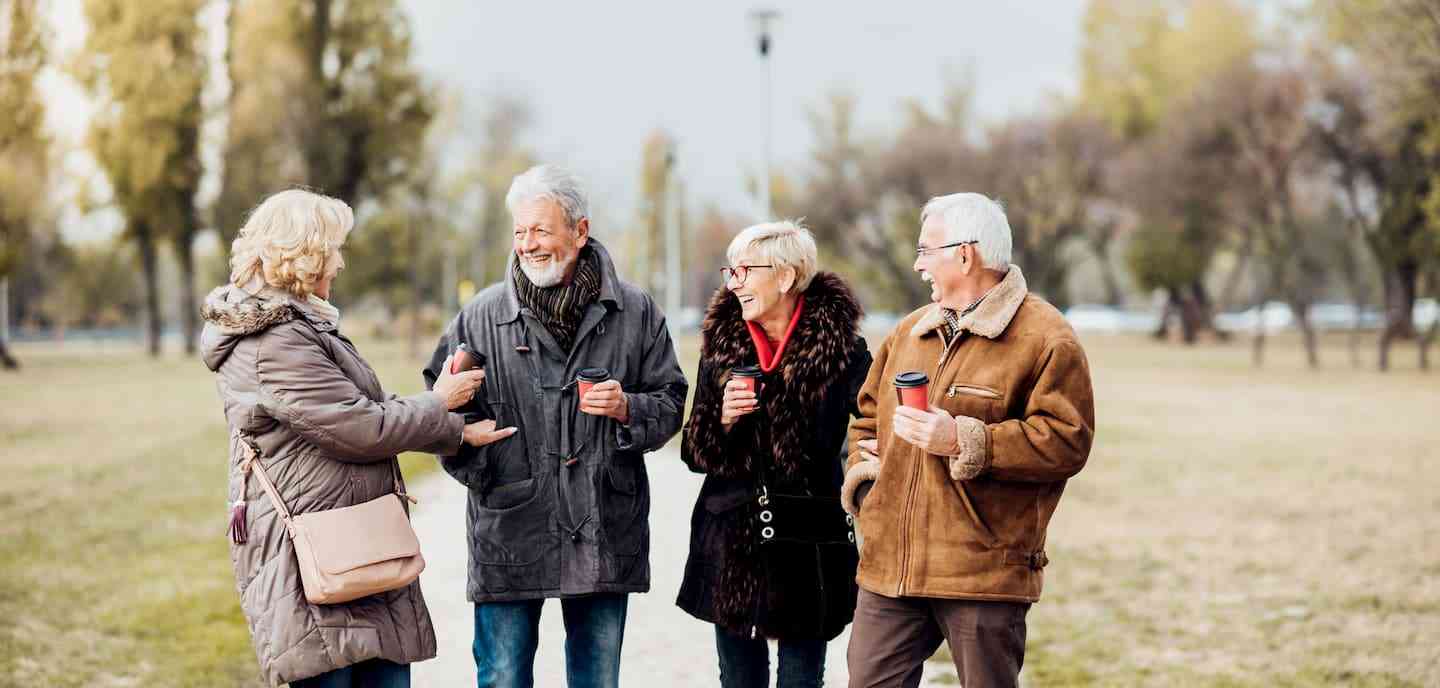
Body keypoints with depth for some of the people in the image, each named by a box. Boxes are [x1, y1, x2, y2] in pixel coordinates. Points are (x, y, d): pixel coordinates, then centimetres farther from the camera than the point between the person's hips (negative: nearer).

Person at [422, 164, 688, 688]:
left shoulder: (633, 311, 4)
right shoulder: (482, 316, 1)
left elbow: (670, 401, 8)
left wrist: (627, 408, -12)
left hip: (604, 538, 1)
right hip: (509, 537, -1)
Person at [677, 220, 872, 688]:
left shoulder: (842, 350, -6)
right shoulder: (721, 344, 5)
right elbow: (695, 452, 7)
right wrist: (723, 420, -11)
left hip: (808, 548, -3)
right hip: (731, 546, 3)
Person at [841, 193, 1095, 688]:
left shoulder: (1045, 339, -7)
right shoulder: (909, 332, 17)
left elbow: (1066, 441, -15)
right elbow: (868, 415, 27)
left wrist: (965, 442, -20)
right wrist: (863, 474, 8)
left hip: (984, 573, -6)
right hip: (889, 568, 6)